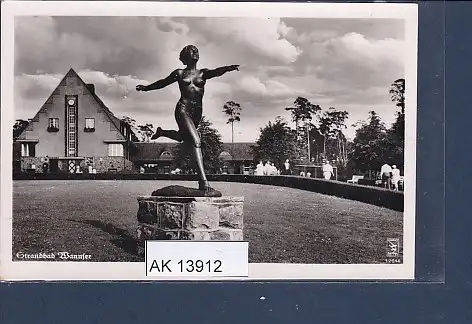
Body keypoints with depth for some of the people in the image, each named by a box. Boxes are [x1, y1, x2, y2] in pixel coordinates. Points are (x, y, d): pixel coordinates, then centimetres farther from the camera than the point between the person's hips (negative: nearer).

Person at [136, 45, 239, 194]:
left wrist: (229, 68, -32)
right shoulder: (179, 73, 8)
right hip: (183, 109, -4)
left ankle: (161, 132, 59)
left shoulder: (203, 73, 10)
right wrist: (146, 88, 27)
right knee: (196, 142, -21)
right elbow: (163, 82, 22)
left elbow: (216, 72, -12)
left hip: (197, 112, 4)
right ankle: (203, 181, -27)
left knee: (182, 137, 25)